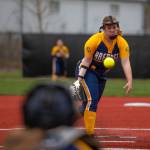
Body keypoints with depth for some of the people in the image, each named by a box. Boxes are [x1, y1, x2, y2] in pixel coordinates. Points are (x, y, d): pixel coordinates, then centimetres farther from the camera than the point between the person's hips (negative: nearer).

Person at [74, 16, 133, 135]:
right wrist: (80, 77, -21)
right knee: (92, 99, -19)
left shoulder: (122, 43, -16)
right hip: (89, 71, -5)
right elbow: (87, 60, -16)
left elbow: (126, 62, -22)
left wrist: (129, 81, -33)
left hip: (102, 74, 5)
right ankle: (89, 131, -20)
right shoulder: (94, 40, -23)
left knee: (94, 101, 10)